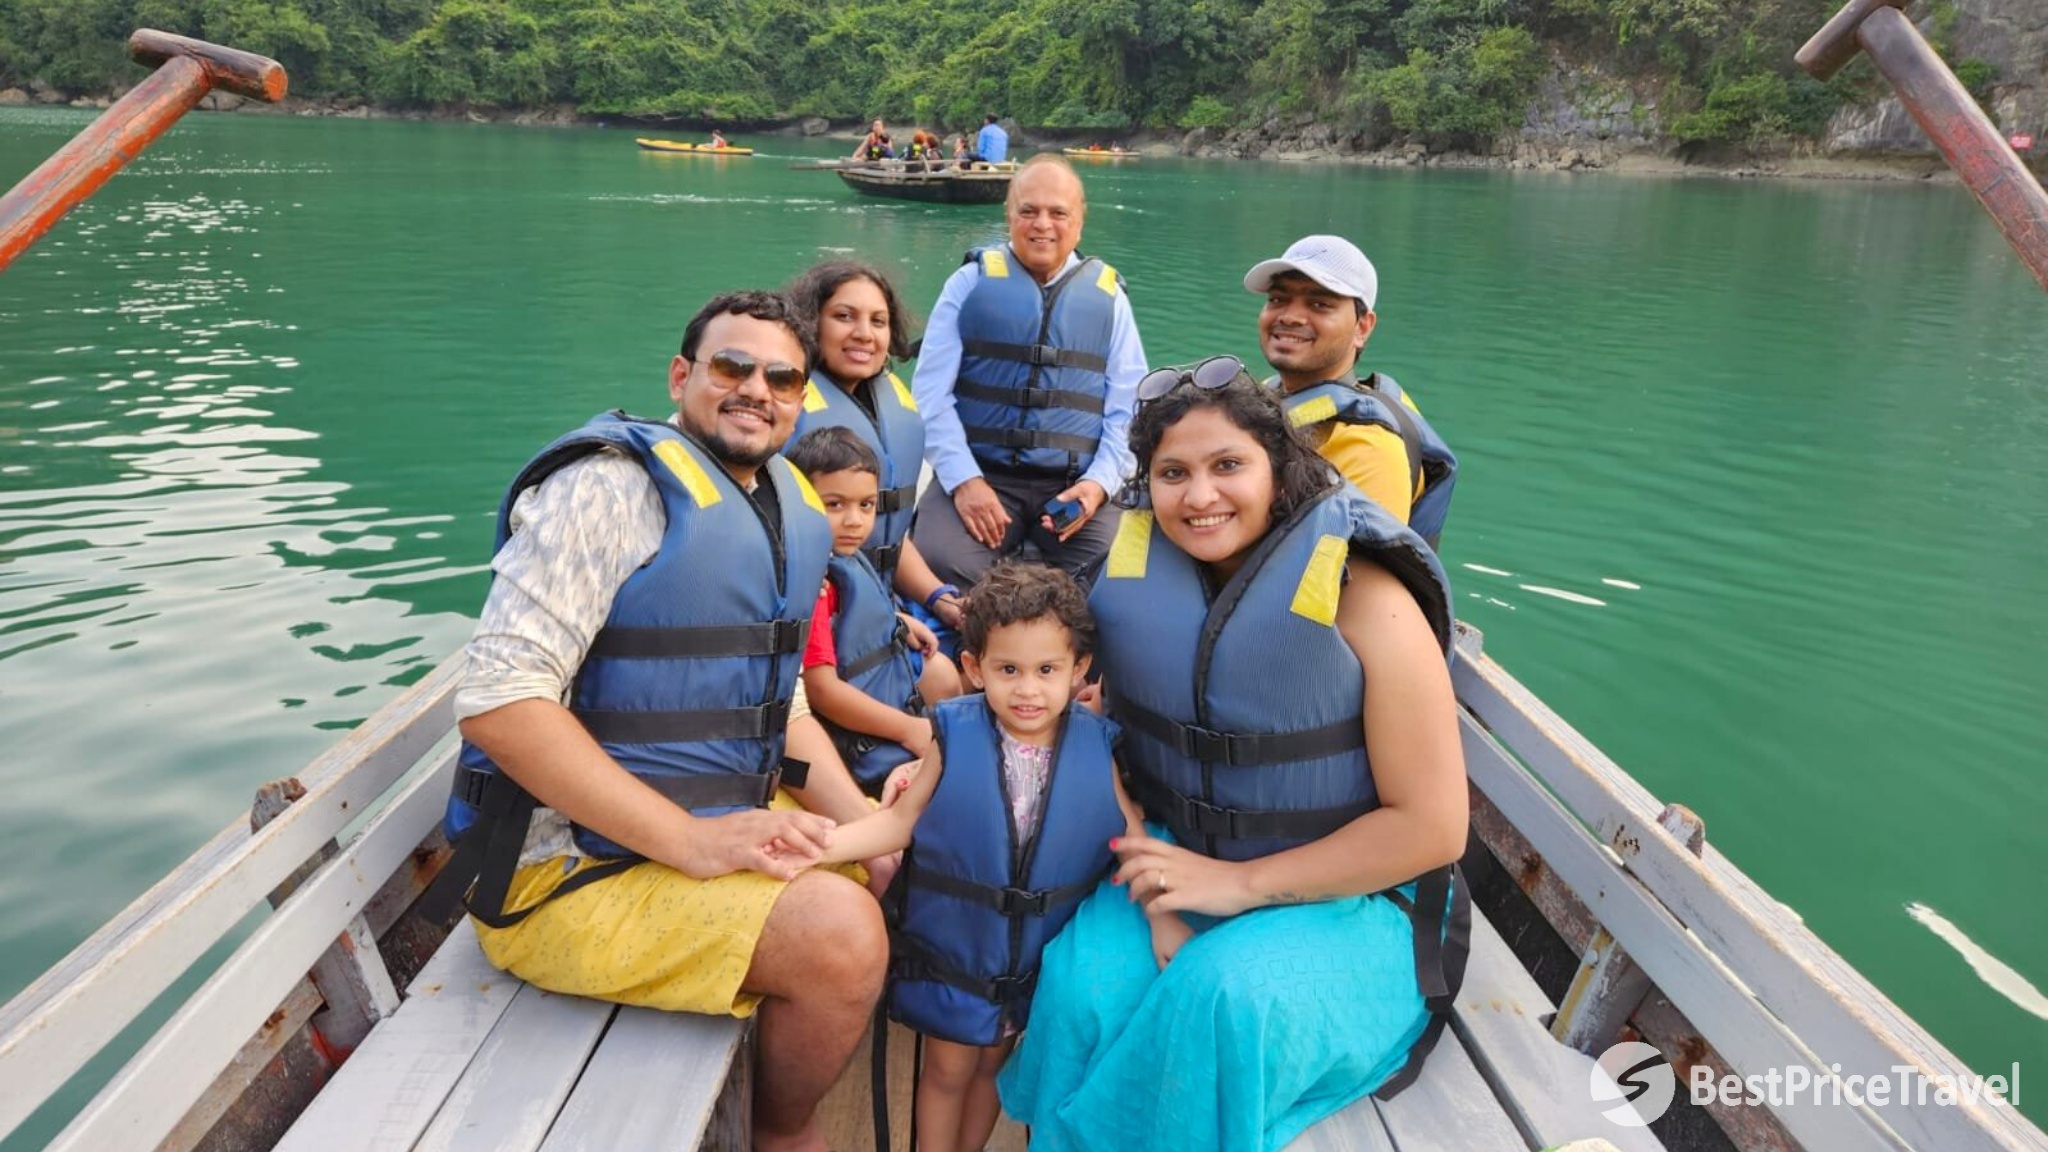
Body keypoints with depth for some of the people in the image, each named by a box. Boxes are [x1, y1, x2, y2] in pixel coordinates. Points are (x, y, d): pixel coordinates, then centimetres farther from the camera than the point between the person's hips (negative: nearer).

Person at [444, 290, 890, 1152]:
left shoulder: (792, 513, 9)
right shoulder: (613, 486, -16)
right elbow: (498, 701, -25)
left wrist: (851, 810, 3)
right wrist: (690, 840, -28)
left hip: (724, 828, 9)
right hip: (575, 870, -9)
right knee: (841, 935, -25)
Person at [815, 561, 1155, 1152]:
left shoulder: (1094, 749, -11)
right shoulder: (956, 738, -16)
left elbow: (1133, 839, -3)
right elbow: (901, 821, -11)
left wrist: (1164, 915, -12)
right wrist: (819, 844, -24)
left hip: (1037, 956, 2)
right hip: (951, 945, -2)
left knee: (992, 1064, 22)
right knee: (947, 1068, 14)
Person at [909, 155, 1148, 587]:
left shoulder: (1108, 296, 13)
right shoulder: (970, 283, 9)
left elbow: (1127, 409, 9)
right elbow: (932, 392, 1)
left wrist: (1098, 483, -9)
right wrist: (963, 479, -13)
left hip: (1075, 484, 1)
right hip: (979, 474, -1)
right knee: (940, 565, -29)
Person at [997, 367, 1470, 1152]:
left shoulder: (1364, 599, -15)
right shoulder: (1136, 576, -3)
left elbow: (1432, 827, -14)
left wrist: (1239, 883, -18)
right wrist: (1154, 899, -16)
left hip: (1351, 904, -3)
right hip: (1182, 874, 3)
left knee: (1223, 996, -31)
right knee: (1081, 981, -25)